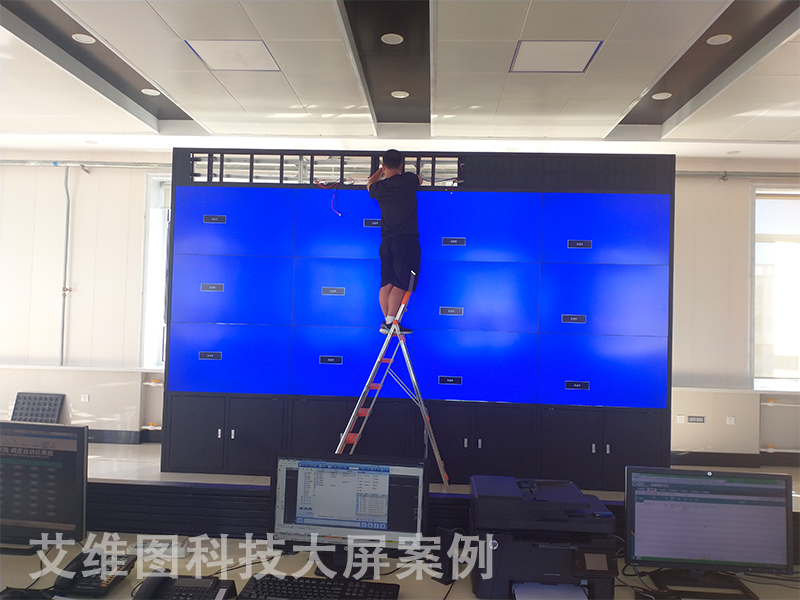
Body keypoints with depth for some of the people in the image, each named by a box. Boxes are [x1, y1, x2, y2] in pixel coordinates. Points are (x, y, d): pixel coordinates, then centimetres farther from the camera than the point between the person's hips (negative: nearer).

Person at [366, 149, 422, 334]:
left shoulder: (378, 187, 5)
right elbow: (420, 180, 24)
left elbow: (370, 184, 33)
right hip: (407, 239, -4)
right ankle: (390, 322, -9)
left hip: (387, 241, 4)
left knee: (386, 283, 9)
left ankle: (387, 320, 11)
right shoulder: (409, 180, -3)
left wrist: (381, 171, 50)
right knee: (401, 283, -5)